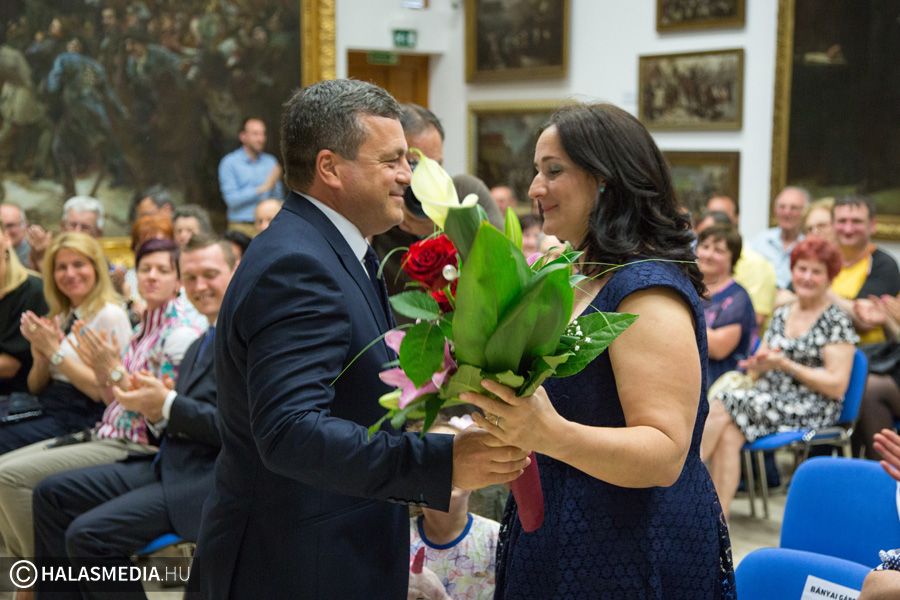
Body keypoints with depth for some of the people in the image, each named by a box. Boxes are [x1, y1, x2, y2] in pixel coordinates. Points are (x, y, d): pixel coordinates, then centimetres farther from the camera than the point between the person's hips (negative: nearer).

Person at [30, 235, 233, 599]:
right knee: (52, 493, 7)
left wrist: (168, 404, -17)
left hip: (210, 477, -10)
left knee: (89, 534, -21)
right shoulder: (200, 344, 21)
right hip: (168, 464, 10)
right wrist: (157, 408, -4)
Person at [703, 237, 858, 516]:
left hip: (811, 409, -5)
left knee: (720, 409, -27)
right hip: (768, 399, 5)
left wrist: (786, 365, -13)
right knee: (727, 435, -29)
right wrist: (759, 364, -5)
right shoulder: (781, 315, 18)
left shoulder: (837, 321, -1)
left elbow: (837, 386, -8)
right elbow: (758, 371, 20)